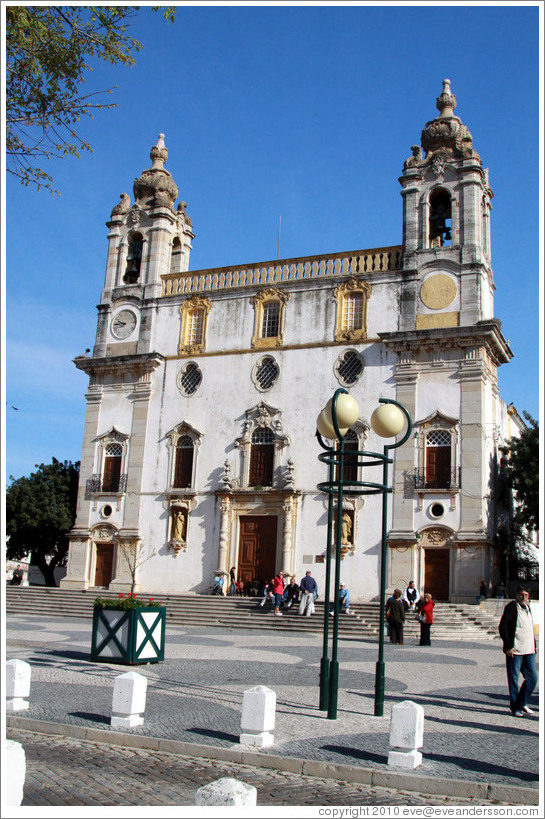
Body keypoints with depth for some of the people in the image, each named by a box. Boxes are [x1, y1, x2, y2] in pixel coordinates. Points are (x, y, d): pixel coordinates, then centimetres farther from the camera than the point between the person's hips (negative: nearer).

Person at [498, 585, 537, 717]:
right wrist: (508, 646, -16)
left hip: (529, 651, 7)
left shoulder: (527, 608, 14)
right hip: (515, 651, -7)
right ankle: (515, 707, 12)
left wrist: (534, 645, 16)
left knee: (532, 678, 8)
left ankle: (522, 703, 24)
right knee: (513, 679, 0)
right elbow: (502, 627, -13)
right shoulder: (511, 607, -9)